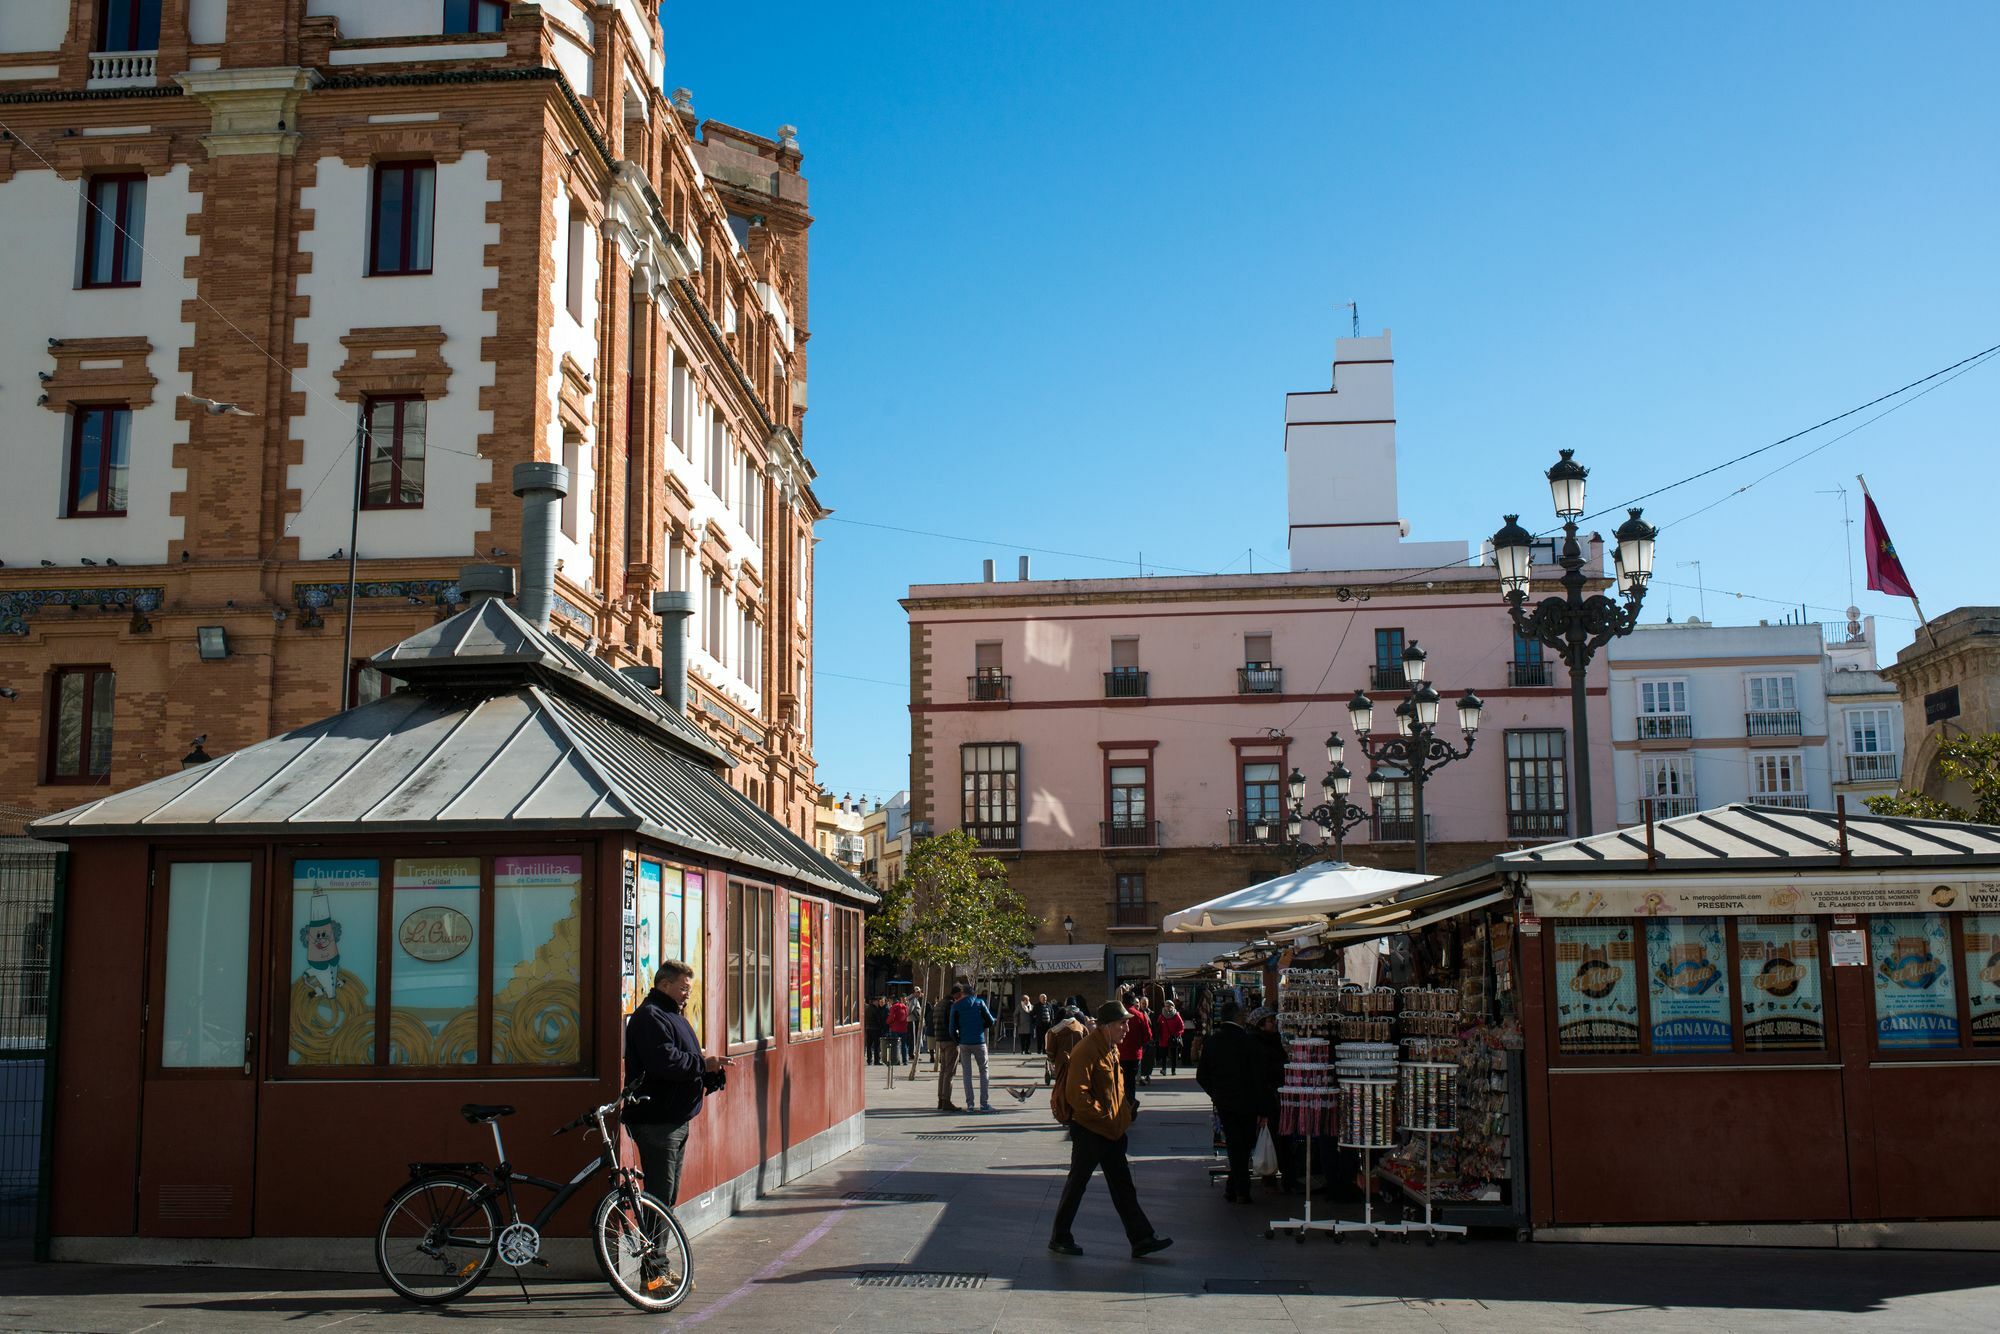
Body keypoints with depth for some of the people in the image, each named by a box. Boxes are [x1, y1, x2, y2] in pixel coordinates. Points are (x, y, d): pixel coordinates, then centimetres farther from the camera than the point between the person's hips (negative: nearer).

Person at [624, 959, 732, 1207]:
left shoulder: (673, 1016, 21)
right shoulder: (649, 1016, -13)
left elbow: (684, 1062, 25)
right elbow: (664, 1061, -26)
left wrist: (712, 1076, 6)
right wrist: (703, 1064, -18)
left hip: (676, 1120, 11)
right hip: (656, 1122, -11)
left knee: (669, 1195, 15)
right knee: (659, 1195, -10)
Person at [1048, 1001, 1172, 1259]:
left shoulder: (1111, 1049, 12)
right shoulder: (1087, 1051, -19)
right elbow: (1077, 1094, -24)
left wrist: (1124, 1112, 10)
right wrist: (1104, 1116, -19)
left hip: (1111, 1131, 9)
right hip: (1089, 1131, -9)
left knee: (1123, 1187, 10)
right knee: (1077, 1183, 4)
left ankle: (1141, 1238, 12)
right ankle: (1059, 1237, 17)